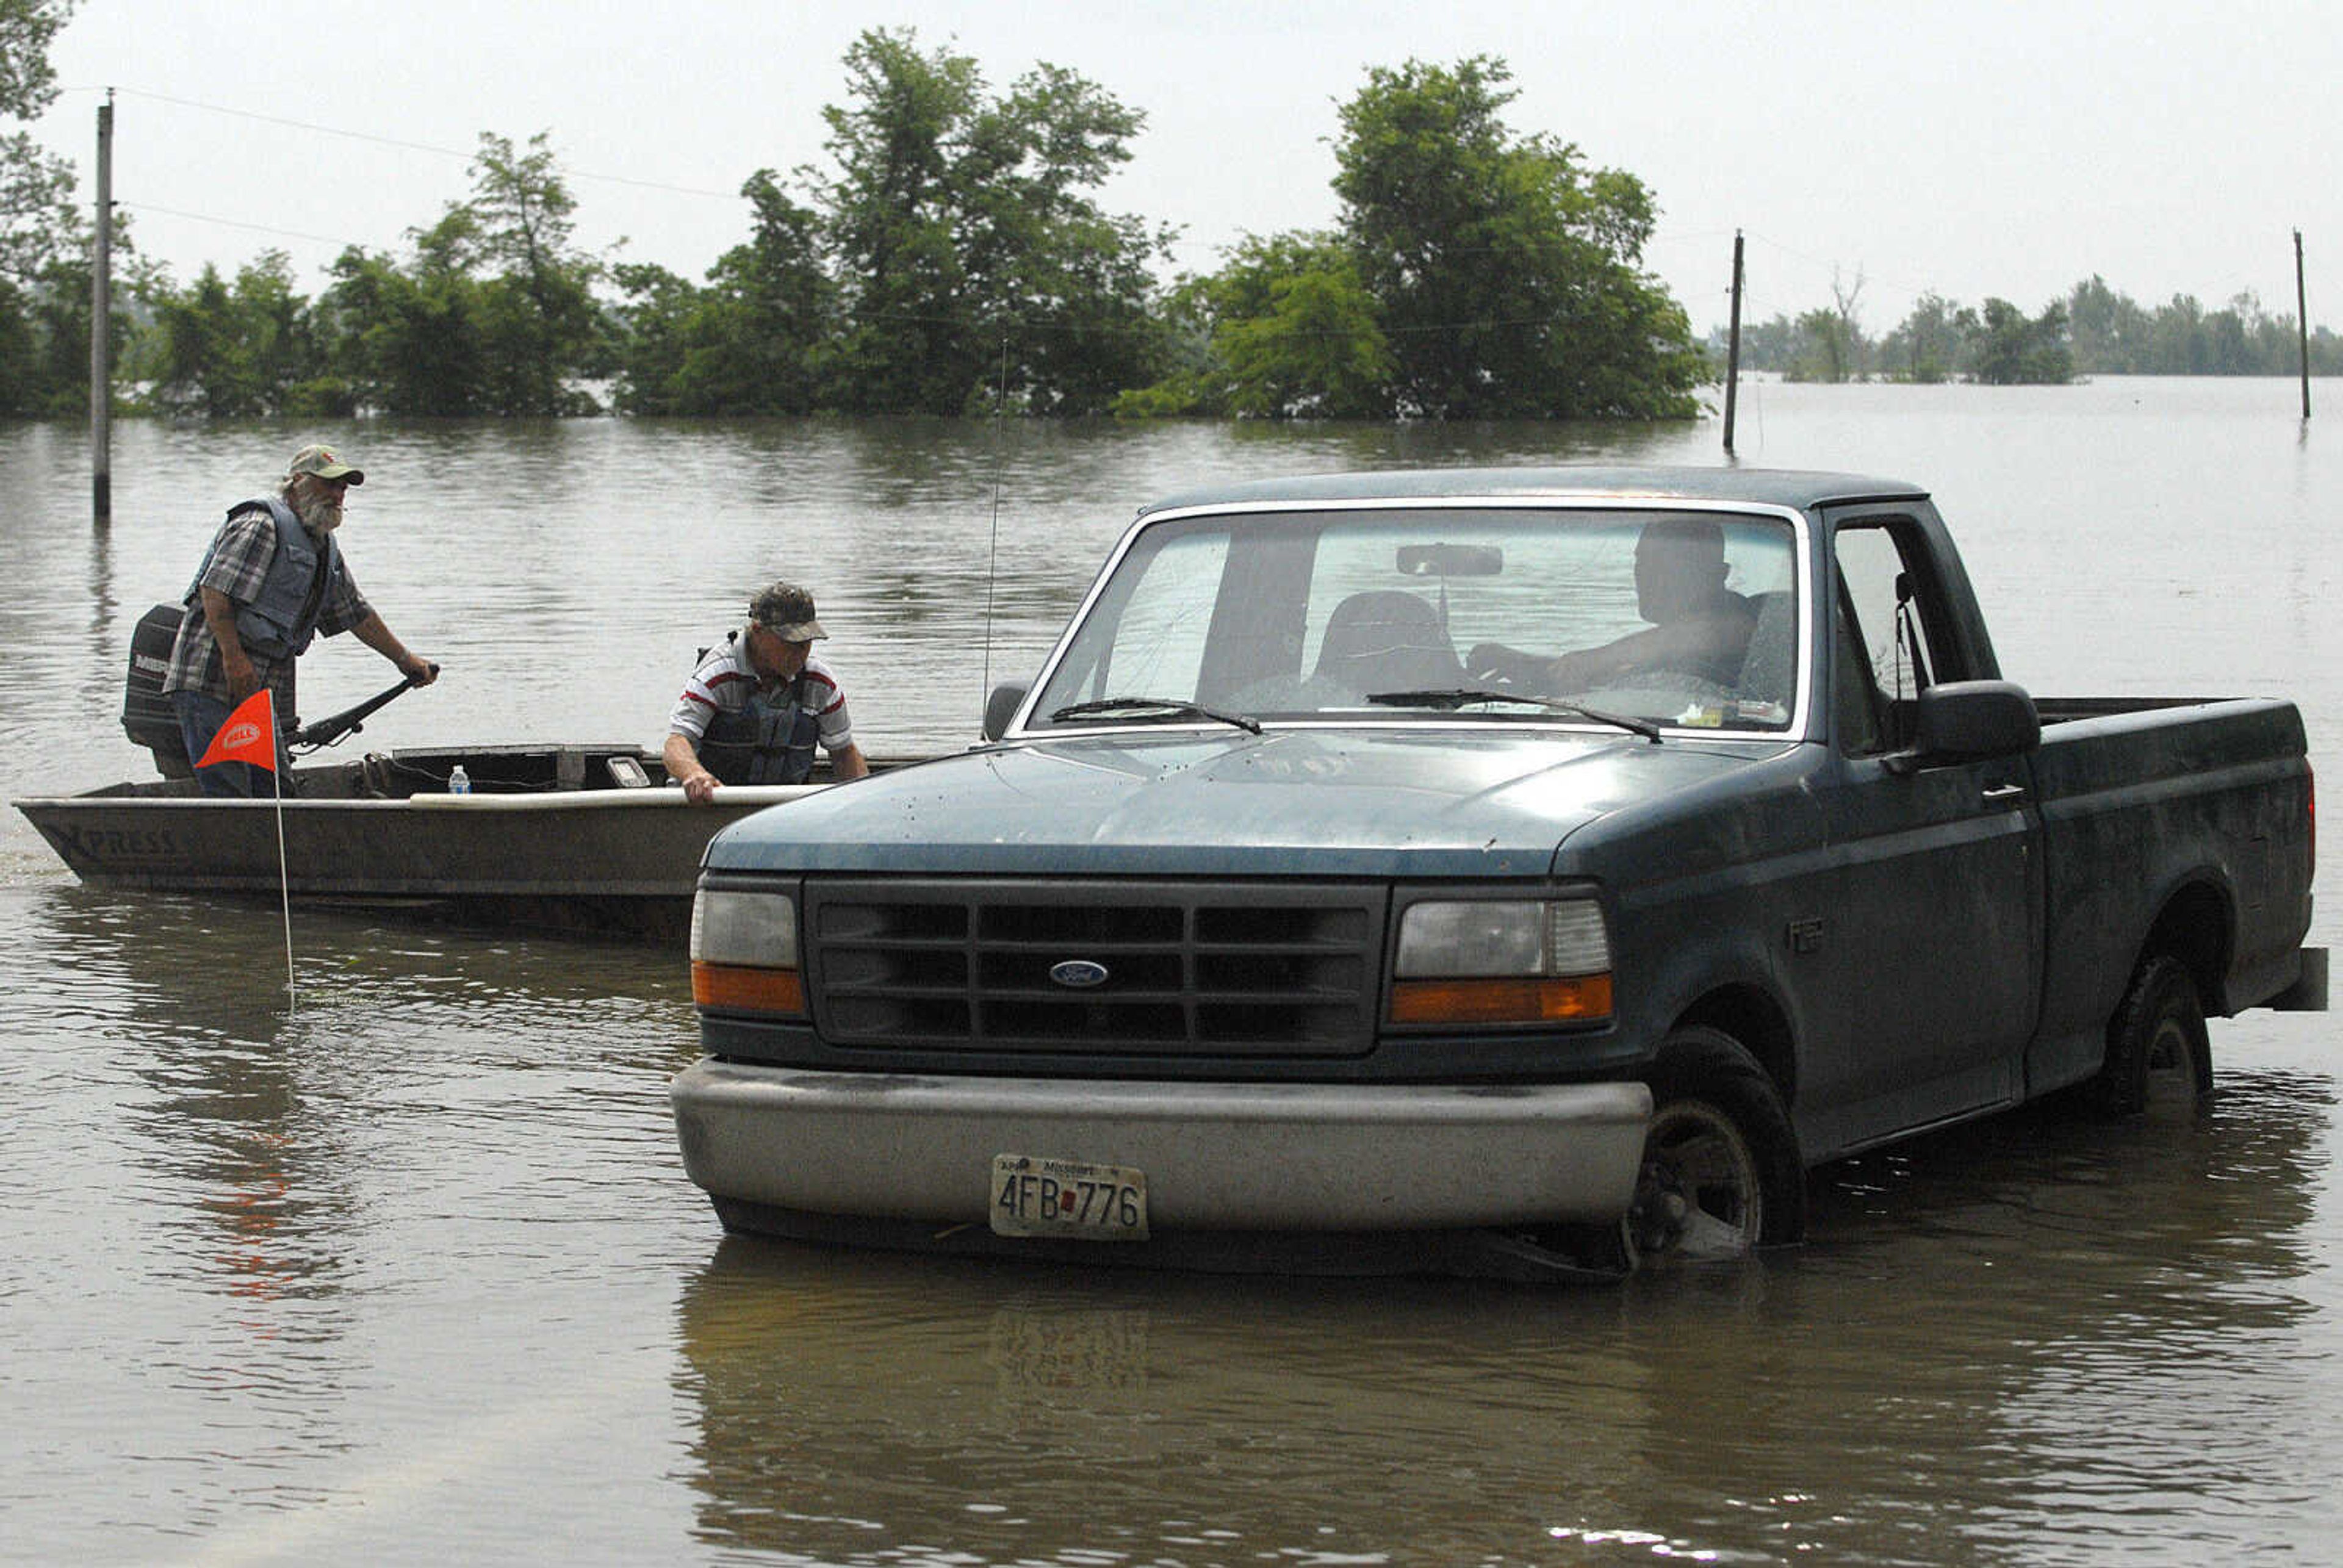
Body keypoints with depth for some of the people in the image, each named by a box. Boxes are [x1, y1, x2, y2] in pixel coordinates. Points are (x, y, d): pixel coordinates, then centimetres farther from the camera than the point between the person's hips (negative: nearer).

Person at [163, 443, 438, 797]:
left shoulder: (325, 548, 19)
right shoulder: (260, 525, -11)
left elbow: (356, 612, 31)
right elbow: (215, 589, -19)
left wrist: (405, 660, 37)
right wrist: (234, 658, -24)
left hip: (266, 688, 10)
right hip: (214, 678, -10)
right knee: (225, 789, -15)